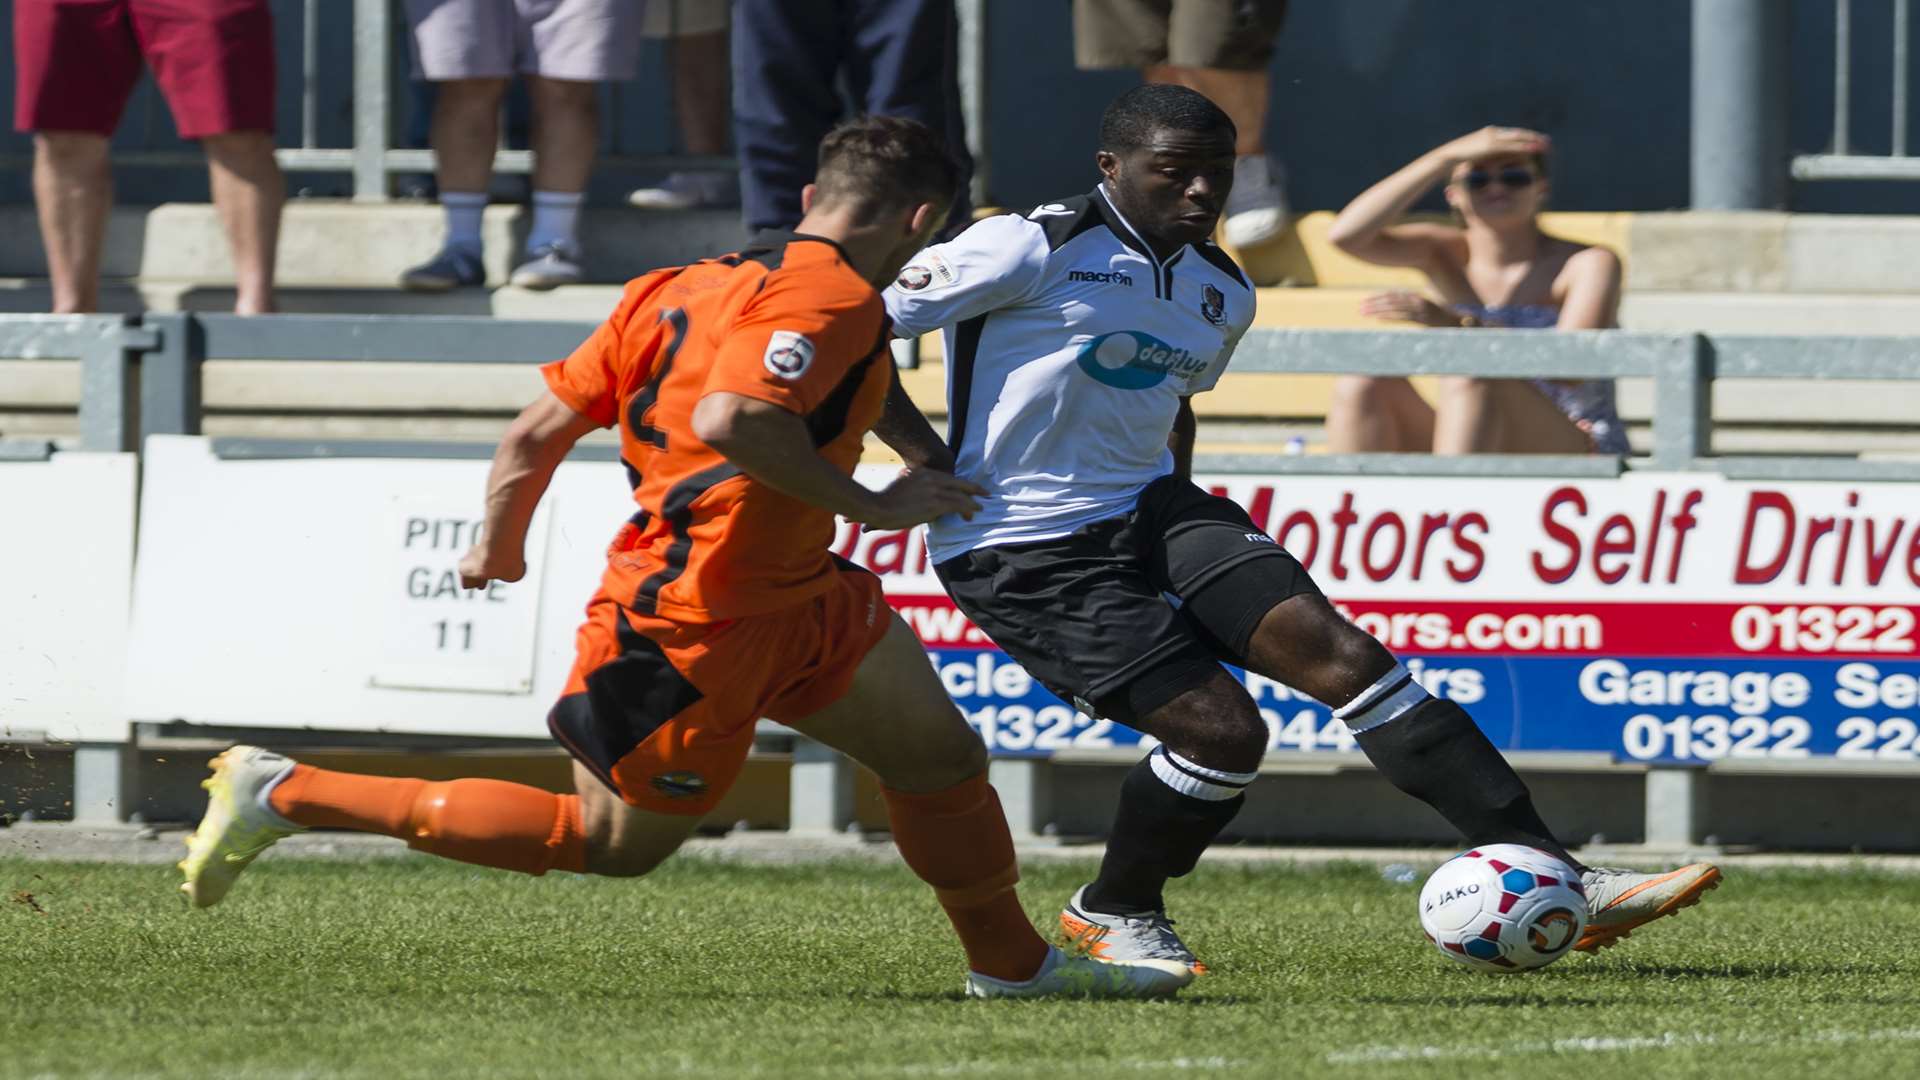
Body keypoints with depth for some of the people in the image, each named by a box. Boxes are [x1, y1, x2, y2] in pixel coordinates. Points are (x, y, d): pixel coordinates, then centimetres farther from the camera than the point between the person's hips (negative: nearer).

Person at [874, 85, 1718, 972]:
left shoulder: (1222, 295, 12)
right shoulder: (1031, 251, -12)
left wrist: (1176, 494, 16)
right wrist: (929, 465, -15)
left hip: (1151, 512, 7)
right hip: (1025, 555, -7)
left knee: (1339, 652, -11)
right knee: (1220, 729, -17)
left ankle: (1550, 879, -16)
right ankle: (1113, 914, 11)